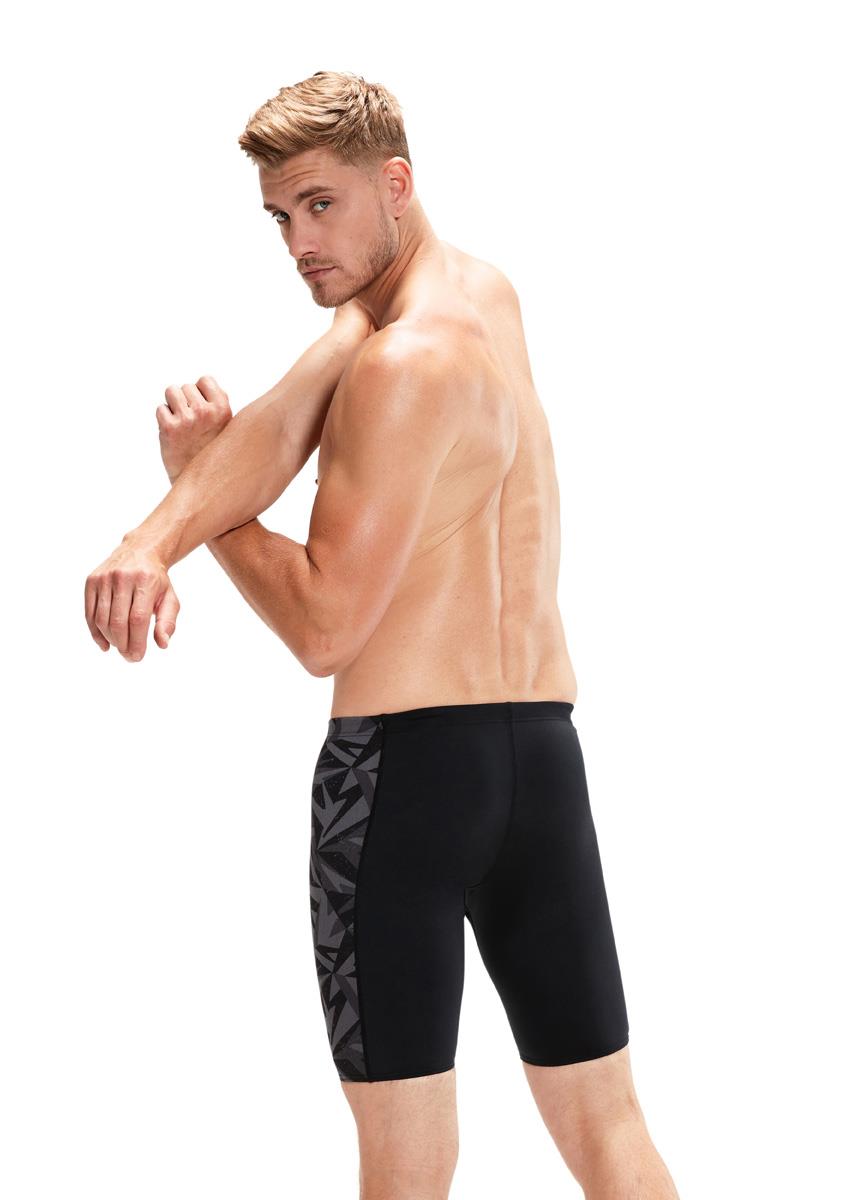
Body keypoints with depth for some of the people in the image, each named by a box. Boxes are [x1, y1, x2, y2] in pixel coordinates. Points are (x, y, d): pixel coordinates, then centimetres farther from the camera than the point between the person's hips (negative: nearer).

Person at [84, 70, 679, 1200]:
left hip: (407, 758, -8)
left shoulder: (404, 364, -14)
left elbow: (323, 629, -12)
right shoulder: (487, 290, 10)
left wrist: (198, 489, 0)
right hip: (546, 752, 8)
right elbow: (281, 420, -3)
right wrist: (154, 540, -20)